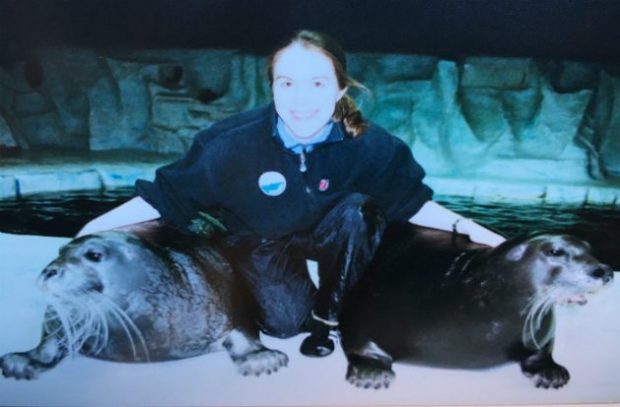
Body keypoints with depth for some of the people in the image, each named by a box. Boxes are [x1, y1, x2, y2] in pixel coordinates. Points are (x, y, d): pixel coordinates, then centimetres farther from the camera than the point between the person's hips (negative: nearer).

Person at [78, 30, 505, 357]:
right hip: (262, 239, -1)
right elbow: (167, 193, -20)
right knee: (285, 320, -18)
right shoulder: (237, 142, -30)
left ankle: (327, 314, -5)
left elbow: (412, 202, -14)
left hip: (326, 235, 1)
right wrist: (97, 226, -20)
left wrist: (471, 228, -23)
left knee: (357, 210, -28)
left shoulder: (366, 144, -27)